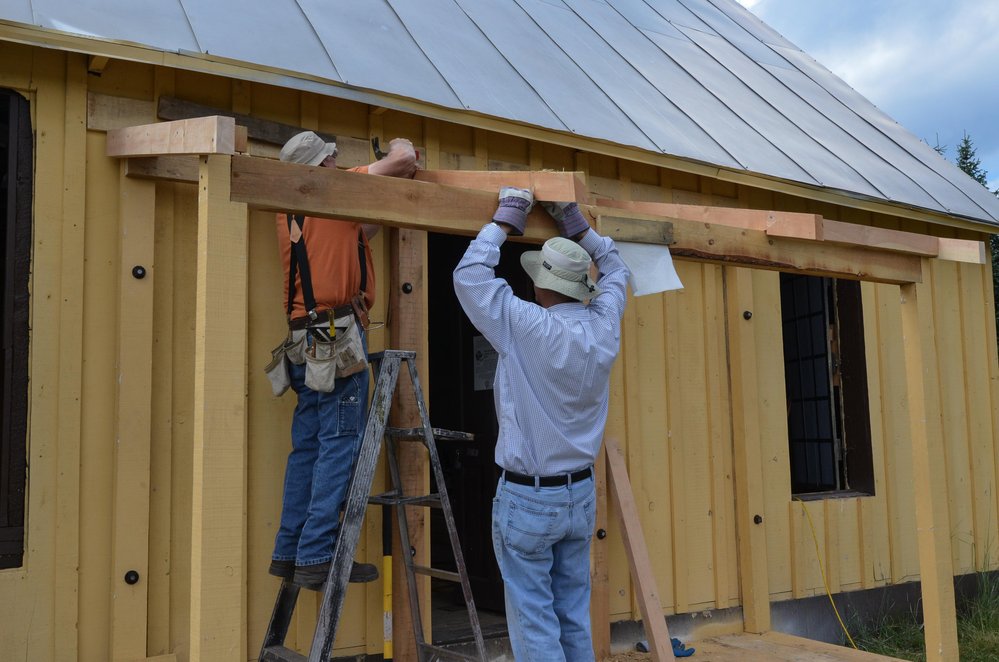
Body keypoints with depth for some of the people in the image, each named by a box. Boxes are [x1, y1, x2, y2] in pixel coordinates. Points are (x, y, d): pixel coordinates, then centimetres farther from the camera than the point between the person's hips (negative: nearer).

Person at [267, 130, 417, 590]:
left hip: (306, 344, 8)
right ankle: (317, 558, -4)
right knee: (340, 445, -6)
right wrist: (399, 146, 17)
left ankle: (289, 552, 15)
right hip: (339, 337, -8)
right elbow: (403, 160, -5)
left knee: (308, 447, 11)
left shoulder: (288, 214, 19)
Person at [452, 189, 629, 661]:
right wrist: (578, 227, 14)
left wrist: (504, 222, 2)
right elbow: (615, 272, 17)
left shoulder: (527, 327, -19)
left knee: (534, 621, 3)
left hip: (527, 499, -6)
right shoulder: (602, 329, -3)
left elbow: (470, 275, -9)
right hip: (581, 494, 6)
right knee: (575, 617, 16)